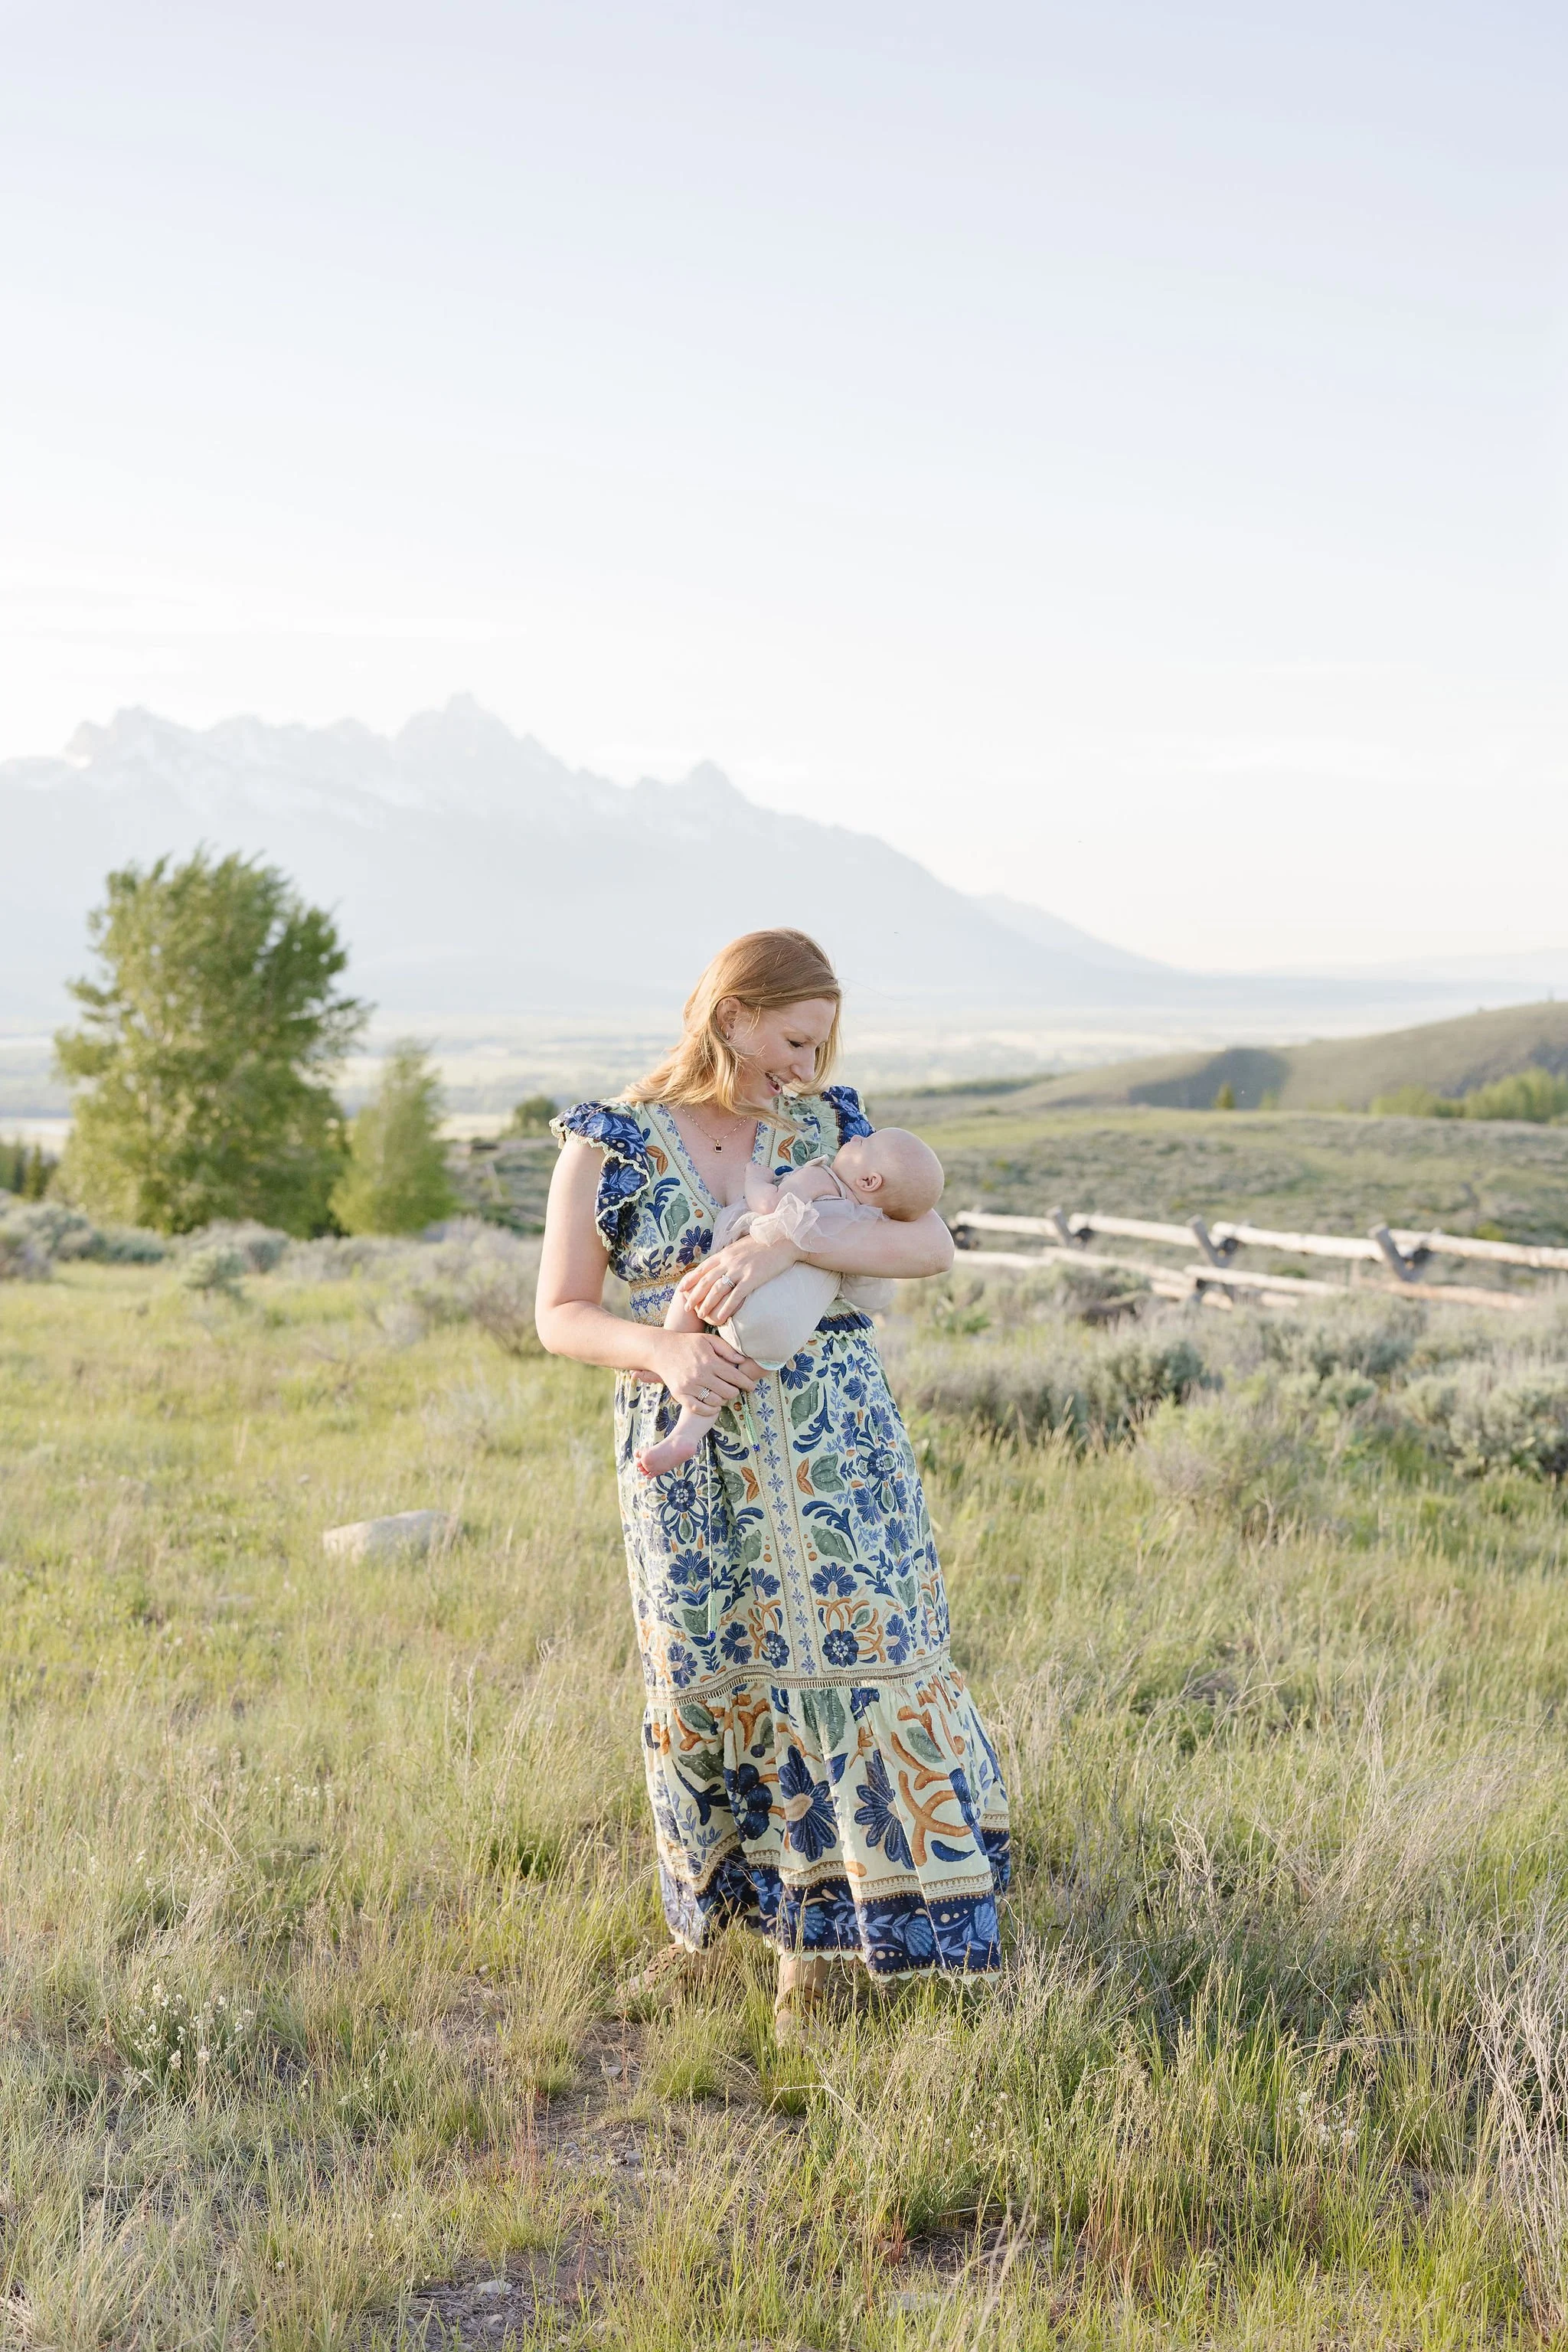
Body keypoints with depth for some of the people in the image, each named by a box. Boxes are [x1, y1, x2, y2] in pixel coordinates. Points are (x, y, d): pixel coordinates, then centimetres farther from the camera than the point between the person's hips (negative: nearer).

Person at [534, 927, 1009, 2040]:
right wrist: (665, 1351, -20)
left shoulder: (827, 1120, 3)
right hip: (690, 1458, -1)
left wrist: (785, 1242, -23)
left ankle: (811, 1936, 13)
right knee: (708, 1677, 7)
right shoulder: (611, 1142, -2)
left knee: (848, 1652, -1)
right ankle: (711, 1904, 32)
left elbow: (934, 1247, -9)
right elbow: (561, 1314, -1)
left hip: (836, 1442, 1)